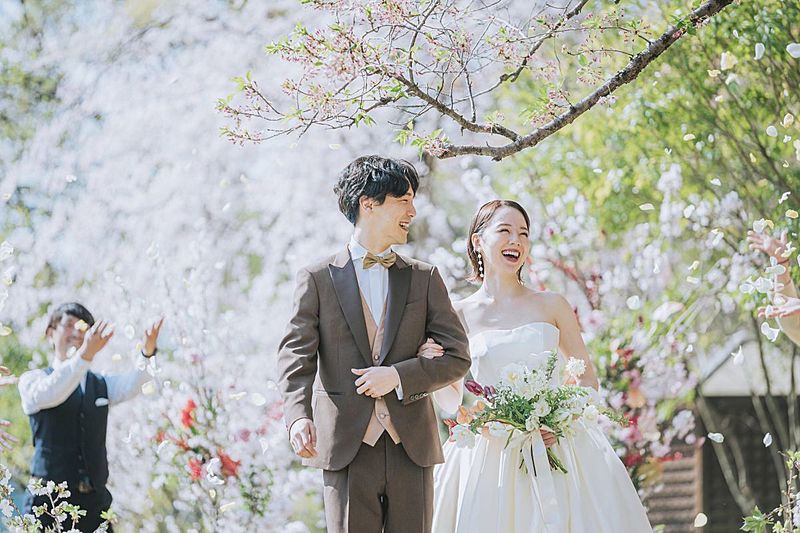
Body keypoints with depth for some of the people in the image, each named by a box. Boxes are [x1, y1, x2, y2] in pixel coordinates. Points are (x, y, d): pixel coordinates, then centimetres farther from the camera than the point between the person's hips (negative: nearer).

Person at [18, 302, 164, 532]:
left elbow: (131, 384, -5)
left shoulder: (101, 385, 17)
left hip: (95, 501, 4)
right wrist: (85, 354, -35)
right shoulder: (32, 380, 4)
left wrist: (148, 351, -26)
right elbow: (50, 393, -19)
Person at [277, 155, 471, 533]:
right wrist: (298, 416, -21)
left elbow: (457, 357, 7)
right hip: (347, 450, -2)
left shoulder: (425, 278, 12)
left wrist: (398, 375, -9)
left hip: (412, 447, 3)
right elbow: (296, 356, -3)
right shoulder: (317, 279, 5)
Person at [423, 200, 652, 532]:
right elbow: (452, 402, 9)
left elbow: (588, 380, 10)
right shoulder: (460, 315, 5)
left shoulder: (552, 306, 6)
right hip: (489, 452, 0)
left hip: (557, 445, 1)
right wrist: (430, 367, -9)